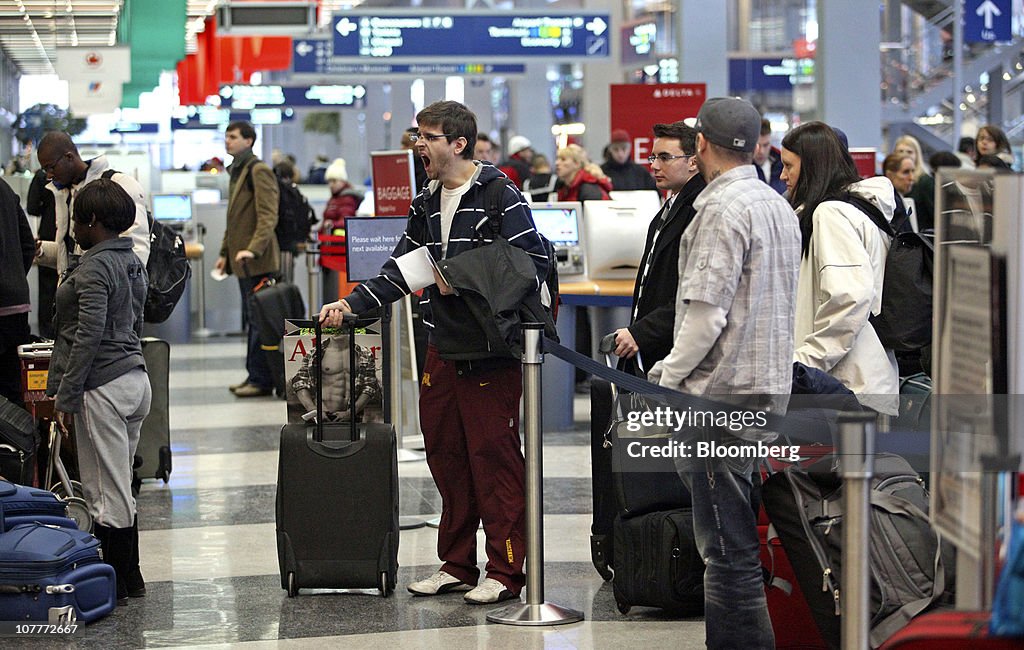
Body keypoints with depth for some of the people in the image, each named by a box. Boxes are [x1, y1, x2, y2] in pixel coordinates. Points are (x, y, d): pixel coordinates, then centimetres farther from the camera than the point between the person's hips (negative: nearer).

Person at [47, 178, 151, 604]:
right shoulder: (132, 262, 14)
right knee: (118, 490, 16)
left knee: (107, 493, -2)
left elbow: (88, 337, -20)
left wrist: (65, 396, -17)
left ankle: (115, 584, 4)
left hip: (104, 388, -10)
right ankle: (129, 578, 22)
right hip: (135, 378, 10)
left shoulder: (94, 268, -14)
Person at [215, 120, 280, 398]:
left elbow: (268, 215, -19)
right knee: (252, 320, 12)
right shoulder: (237, 172, 20)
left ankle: (262, 380, -6)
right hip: (242, 261, 10)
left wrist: (253, 249, -29)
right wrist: (225, 252, 23)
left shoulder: (259, 171, -10)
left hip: (258, 261, -10)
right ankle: (254, 376, 17)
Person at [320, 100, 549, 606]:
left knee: (493, 456, -4)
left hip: (490, 352, -8)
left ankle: (505, 571, 3)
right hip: (441, 350, 8)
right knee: (445, 455, 11)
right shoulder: (427, 204, 16)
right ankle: (457, 565, 22)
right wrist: (352, 304, 6)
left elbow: (535, 265, -13)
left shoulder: (501, 199, -9)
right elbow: (400, 270, 19)